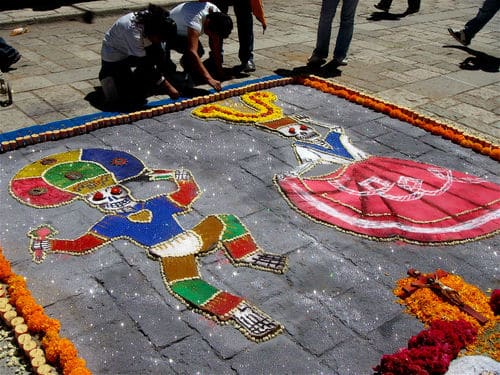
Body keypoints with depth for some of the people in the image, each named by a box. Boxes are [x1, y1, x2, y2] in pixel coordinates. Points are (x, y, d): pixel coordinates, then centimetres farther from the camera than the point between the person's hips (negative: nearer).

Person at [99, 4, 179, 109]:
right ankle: (109, 78, 7)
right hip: (115, 60, -7)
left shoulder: (150, 20, -19)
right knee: (136, 96, -18)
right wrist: (168, 88, -34)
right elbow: (146, 66, -35)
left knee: (169, 68, -7)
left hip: (136, 52, 7)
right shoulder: (133, 31, -38)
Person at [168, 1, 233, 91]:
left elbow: (216, 48, -10)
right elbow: (192, 51, -48)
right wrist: (208, 78, -53)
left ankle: (185, 61, 20)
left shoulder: (217, 15, -16)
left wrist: (220, 72, -13)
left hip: (183, 33, 8)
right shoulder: (195, 19, -39)